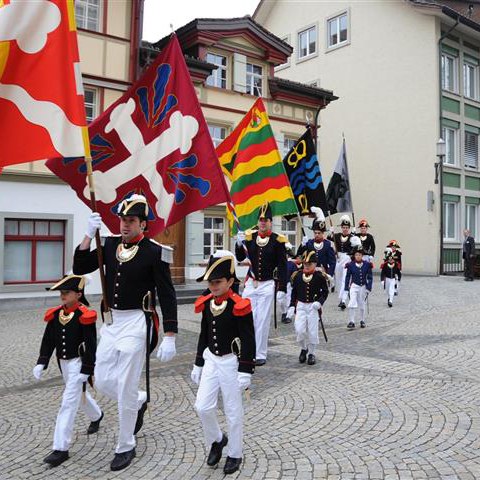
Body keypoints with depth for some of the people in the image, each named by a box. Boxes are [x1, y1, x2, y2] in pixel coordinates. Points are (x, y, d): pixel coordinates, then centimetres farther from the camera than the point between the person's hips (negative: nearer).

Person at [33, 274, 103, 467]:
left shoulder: (84, 316, -17)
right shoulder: (55, 314, 1)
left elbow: (90, 345, -17)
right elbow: (48, 340, 6)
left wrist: (86, 371, -18)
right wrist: (41, 363, -2)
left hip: (78, 363, -7)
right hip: (63, 363, 7)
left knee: (68, 402, -9)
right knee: (78, 394, 25)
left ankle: (61, 449, -3)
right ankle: (97, 416, 52)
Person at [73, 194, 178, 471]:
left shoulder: (154, 251, -13)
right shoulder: (110, 245, 5)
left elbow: (168, 296, -13)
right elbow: (80, 268, 3)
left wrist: (170, 337, -17)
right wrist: (90, 234, -9)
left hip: (135, 323, -6)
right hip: (111, 321, 6)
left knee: (126, 388, 2)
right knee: (103, 381, 14)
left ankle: (126, 447, 23)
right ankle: (140, 401, 42)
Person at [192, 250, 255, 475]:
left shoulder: (239, 306, -17)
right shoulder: (206, 304, 1)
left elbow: (248, 342, -15)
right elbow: (203, 336, 11)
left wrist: (245, 372, -16)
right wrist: (198, 364, 14)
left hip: (231, 362, -5)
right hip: (211, 361, 5)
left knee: (233, 412, 8)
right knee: (203, 407, 2)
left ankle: (234, 454, 27)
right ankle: (216, 440, 30)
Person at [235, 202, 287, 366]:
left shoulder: (277, 240, -5)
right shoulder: (249, 236, 3)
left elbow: (282, 267, -5)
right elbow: (240, 258, 0)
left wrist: (282, 289, -9)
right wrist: (239, 244, -18)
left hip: (267, 286, -3)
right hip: (250, 284, 3)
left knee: (262, 321, 3)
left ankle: (260, 355, 13)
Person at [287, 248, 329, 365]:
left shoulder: (320, 276, -6)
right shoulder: (297, 276, 1)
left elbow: (325, 292, -1)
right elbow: (294, 292, 8)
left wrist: (319, 302, -17)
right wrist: (291, 306, 2)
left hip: (313, 307, -2)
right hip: (300, 306, 2)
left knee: (312, 331, 3)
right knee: (300, 330, -7)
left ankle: (311, 353, 22)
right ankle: (303, 349, 20)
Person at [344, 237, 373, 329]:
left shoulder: (367, 265, -3)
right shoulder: (350, 265, -5)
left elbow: (370, 277, 0)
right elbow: (347, 277, 2)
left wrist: (368, 288, -6)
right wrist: (347, 288, 0)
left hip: (363, 287, 1)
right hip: (354, 286, -1)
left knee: (362, 305, 14)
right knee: (352, 304, -13)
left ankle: (362, 321, 31)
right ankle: (351, 322, -7)